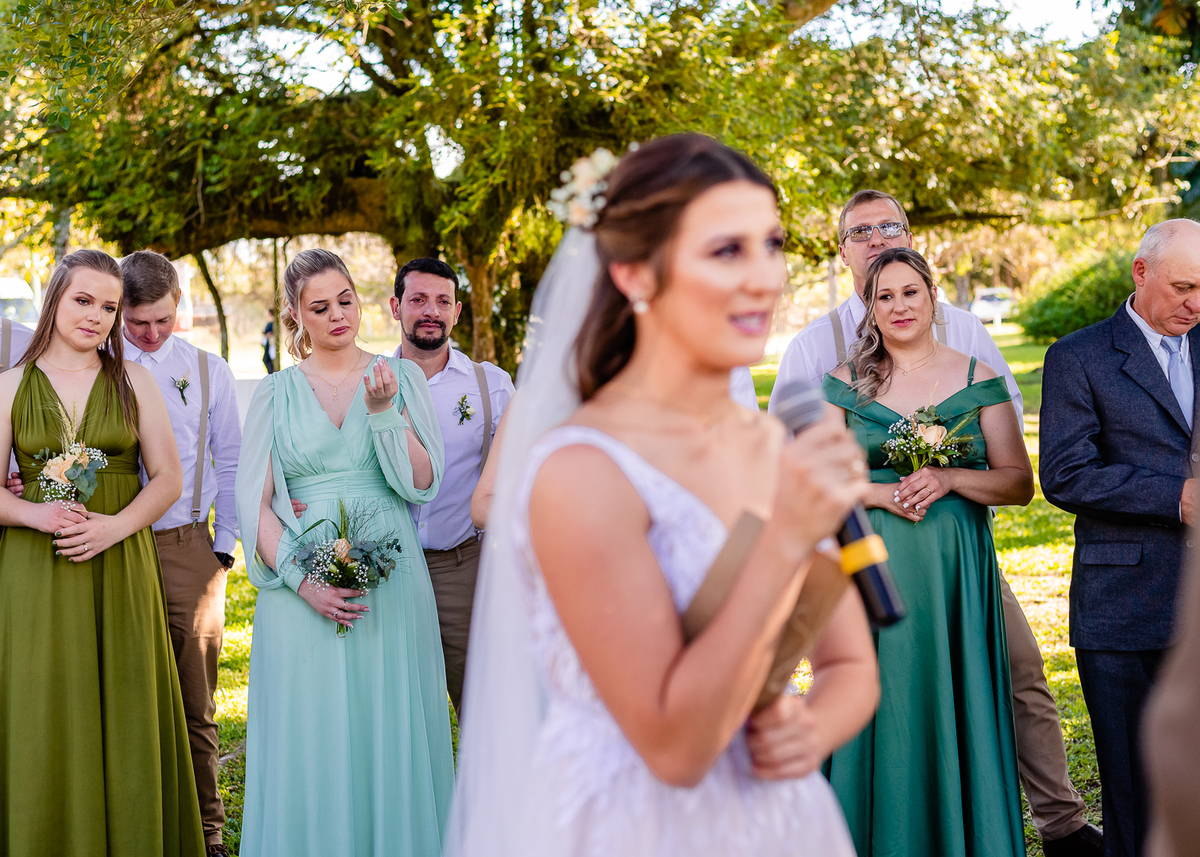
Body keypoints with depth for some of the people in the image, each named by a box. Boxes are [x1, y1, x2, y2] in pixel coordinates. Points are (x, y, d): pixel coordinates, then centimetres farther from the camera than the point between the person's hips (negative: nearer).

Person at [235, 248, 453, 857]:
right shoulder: (276, 393, 6)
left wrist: (384, 412, -15)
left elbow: (422, 485, -2)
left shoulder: (402, 377, 6)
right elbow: (253, 502, 0)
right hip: (302, 589, 0)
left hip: (391, 584, 0)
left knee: (389, 737, 4)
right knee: (309, 744, 3)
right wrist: (302, 578, -12)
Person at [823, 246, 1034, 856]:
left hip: (956, 573, 0)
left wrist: (948, 479, -14)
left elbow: (1019, 484, 2)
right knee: (882, 710, 2)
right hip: (875, 571, 0)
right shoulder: (846, 383, 6)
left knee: (955, 707, 2)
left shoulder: (978, 380, 4)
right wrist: (882, 493, -11)